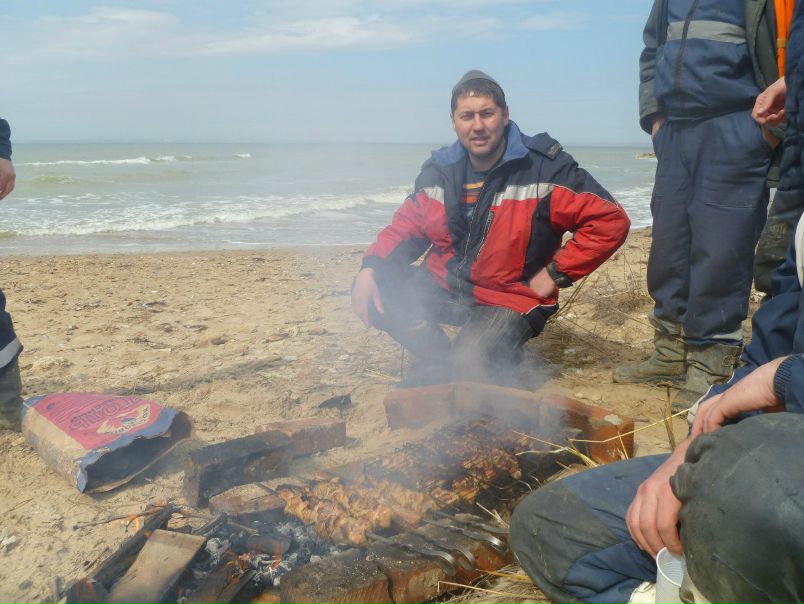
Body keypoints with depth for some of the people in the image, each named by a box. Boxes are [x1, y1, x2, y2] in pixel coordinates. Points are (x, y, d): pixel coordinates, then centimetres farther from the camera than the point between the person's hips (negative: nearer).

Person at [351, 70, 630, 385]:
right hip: (443, 287, 5)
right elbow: (406, 227, 10)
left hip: (509, 297, -5)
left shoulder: (545, 167, -14)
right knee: (374, 292, -14)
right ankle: (445, 365, 0)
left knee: (469, 369, -28)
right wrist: (370, 266, -9)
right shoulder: (438, 170, 3)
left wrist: (556, 273, -15)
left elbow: (610, 220, -15)